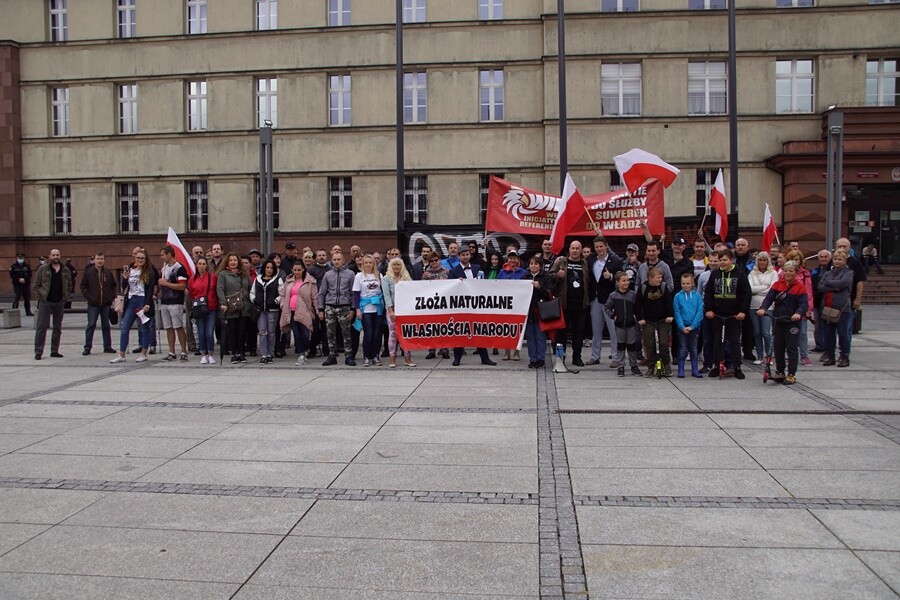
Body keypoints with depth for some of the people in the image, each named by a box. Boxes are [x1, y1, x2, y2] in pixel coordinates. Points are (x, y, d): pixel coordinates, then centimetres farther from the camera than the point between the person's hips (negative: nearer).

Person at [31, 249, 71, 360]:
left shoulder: (66, 271, 8)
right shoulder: (43, 269, -1)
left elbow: (69, 285, 17)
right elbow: (35, 285, 0)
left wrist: (65, 297, 6)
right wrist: (40, 297, -8)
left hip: (59, 303, 4)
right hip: (45, 302, -4)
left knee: (58, 328, 8)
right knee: (41, 327, -4)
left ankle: (54, 351, 16)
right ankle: (38, 352, -1)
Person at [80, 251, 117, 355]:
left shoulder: (108, 273, 7)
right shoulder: (88, 272, 1)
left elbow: (114, 286, 16)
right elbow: (83, 286, 4)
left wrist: (112, 297, 4)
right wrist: (88, 297, -6)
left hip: (106, 304, 2)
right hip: (93, 304, -2)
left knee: (106, 325, 8)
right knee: (91, 325, -1)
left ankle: (107, 347, 14)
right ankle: (87, 347, 5)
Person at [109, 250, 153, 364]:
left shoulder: (149, 272, -2)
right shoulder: (130, 270, 11)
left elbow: (150, 289, -7)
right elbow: (124, 287, 15)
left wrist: (147, 304, -16)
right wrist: (124, 278, -5)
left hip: (143, 301, -5)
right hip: (131, 301, 5)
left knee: (144, 328, 3)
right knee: (124, 328, 1)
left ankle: (143, 354, 11)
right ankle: (121, 355, 6)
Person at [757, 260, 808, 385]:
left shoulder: (800, 287, -3)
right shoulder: (777, 284, 7)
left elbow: (803, 303, -11)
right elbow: (769, 297, -2)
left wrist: (799, 313, -31)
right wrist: (763, 308, -21)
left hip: (793, 322, -4)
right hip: (778, 320, 4)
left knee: (792, 348, -1)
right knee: (778, 347, 8)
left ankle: (791, 375, 5)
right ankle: (779, 372, 20)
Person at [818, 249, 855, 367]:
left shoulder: (848, 272, 1)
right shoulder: (828, 273, 14)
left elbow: (843, 283, -18)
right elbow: (820, 287, 1)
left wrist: (828, 283, -5)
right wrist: (834, 288, -13)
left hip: (842, 308, -5)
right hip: (827, 307, 5)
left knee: (843, 333, 0)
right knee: (829, 333, 8)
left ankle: (845, 357, 8)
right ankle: (830, 357, 16)